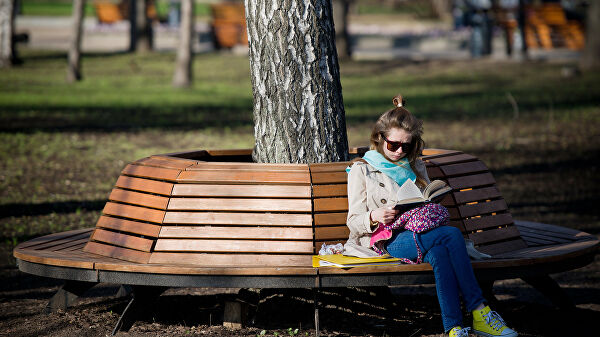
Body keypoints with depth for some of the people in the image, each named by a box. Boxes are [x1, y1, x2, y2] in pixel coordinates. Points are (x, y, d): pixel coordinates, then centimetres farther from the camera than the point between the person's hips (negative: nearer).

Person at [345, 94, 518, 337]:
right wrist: (374, 217, -19)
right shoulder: (362, 170, 9)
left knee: (438, 253, -37)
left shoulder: (416, 167, 24)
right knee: (452, 235, -32)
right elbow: (354, 222, 4)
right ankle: (478, 311, -33)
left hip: (420, 233, 4)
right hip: (389, 240, -4)